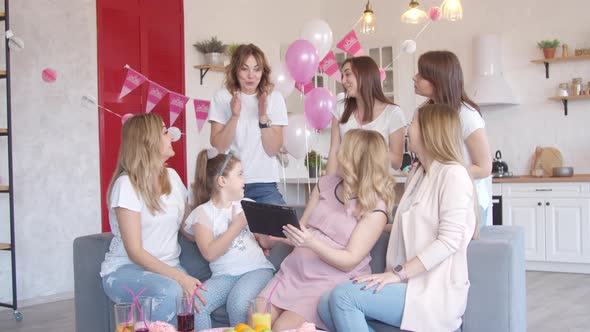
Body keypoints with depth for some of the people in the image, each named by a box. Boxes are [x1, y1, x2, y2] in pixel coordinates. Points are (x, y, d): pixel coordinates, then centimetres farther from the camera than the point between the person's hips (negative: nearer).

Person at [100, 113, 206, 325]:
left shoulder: (172, 176, 9)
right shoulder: (127, 184, -11)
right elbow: (134, 252, -16)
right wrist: (179, 277, -27)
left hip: (167, 267, 5)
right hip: (126, 270, -5)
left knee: (198, 298, -26)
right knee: (170, 291, -35)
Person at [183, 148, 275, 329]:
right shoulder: (203, 212, 3)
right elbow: (210, 253, -11)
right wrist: (237, 225, -10)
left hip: (257, 268, 1)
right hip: (224, 275, -1)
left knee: (238, 303, -30)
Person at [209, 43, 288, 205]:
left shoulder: (274, 98, 2)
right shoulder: (222, 97, 1)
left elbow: (273, 149, -4)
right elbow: (218, 147, -6)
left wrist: (263, 116, -16)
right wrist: (234, 116, -18)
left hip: (264, 184, 1)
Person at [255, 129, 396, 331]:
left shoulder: (374, 208, -11)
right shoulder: (326, 184, 7)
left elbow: (350, 261, -15)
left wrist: (312, 243, -28)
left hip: (333, 282, -5)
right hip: (295, 271, 6)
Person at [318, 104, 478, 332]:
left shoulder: (453, 174, -9)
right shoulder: (417, 173, 21)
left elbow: (449, 240, -19)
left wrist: (399, 273, -22)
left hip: (434, 291, -8)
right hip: (411, 283, 8)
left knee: (343, 296, -24)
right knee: (327, 304, -12)